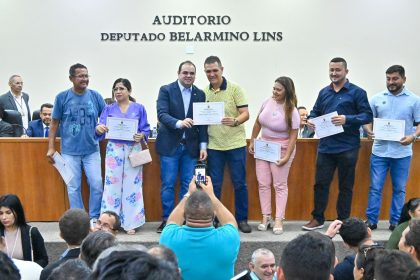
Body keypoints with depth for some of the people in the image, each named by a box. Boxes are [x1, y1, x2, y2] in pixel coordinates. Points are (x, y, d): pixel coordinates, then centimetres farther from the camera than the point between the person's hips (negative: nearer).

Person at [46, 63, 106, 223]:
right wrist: (51, 147, 0)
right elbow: (54, 123, 3)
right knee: (73, 187, 6)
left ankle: (95, 218, 18)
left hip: (92, 149, 1)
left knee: (97, 185, 1)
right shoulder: (62, 97, -2)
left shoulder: (95, 96, 1)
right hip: (69, 151, -1)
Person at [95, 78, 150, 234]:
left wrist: (141, 136, -19)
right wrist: (99, 128, -24)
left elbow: (146, 129, 3)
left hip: (133, 150, 0)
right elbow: (101, 129, -1)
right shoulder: (109, 109, 8)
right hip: (114, 150, 1)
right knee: (112, 184, -1)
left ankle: (130, 223, 9)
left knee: (132, 185, 1)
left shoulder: (139, 108, 6)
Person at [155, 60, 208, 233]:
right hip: (170, 145, -3)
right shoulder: (166, 90, -2)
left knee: (188, 185, 5)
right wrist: (179, 123, -32)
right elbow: (162, 114, -14)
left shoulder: (200, 94, 8)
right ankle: (167, 219, 11)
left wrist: (203, 145, 1)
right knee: (168, 185, 1)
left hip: (191, 147, 3)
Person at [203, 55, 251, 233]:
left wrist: (235, 121, -29)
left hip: (235, 144, -2)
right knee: (214, 185, 7)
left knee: (240, 183, 5)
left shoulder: (235, 88, -5)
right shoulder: (204, 92, 5)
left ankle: (242, 219, 17)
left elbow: (245, 113, -10)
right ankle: (213, 219, 19)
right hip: (214, 146, 3)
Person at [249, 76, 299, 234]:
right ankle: (266, 217, 14)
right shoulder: (268, 102, -1)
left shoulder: (292, 111, -14)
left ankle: (279, 220, 5)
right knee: (263, 184, 5)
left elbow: (293, 136, -15)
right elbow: (258, 122, 11)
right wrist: (252, 141, 11)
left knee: (280, 185, 1)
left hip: (281, 149, -5)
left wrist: (286, 157, -20)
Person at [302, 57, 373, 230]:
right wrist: (311, 119, -4)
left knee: (345, 186, 8)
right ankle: (317, 219, 19)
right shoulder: (324, 92, 13)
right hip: (325, 147, 4)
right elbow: (315, 111, 19)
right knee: (320, 183, 6)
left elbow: (367, 115, -8)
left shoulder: (357, 92, -2)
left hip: (347, 148, -4)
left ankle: (343, 221, 20)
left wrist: (347, 119, -22)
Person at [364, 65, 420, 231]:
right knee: (375, 187, 2)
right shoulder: (377, 98, 5)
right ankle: (371, 220, 11)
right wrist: (369, 130, -14)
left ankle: (395, 222, 19)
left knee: (399, 189, 9)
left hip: (402, 152, 0)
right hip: (379, 151, 1)